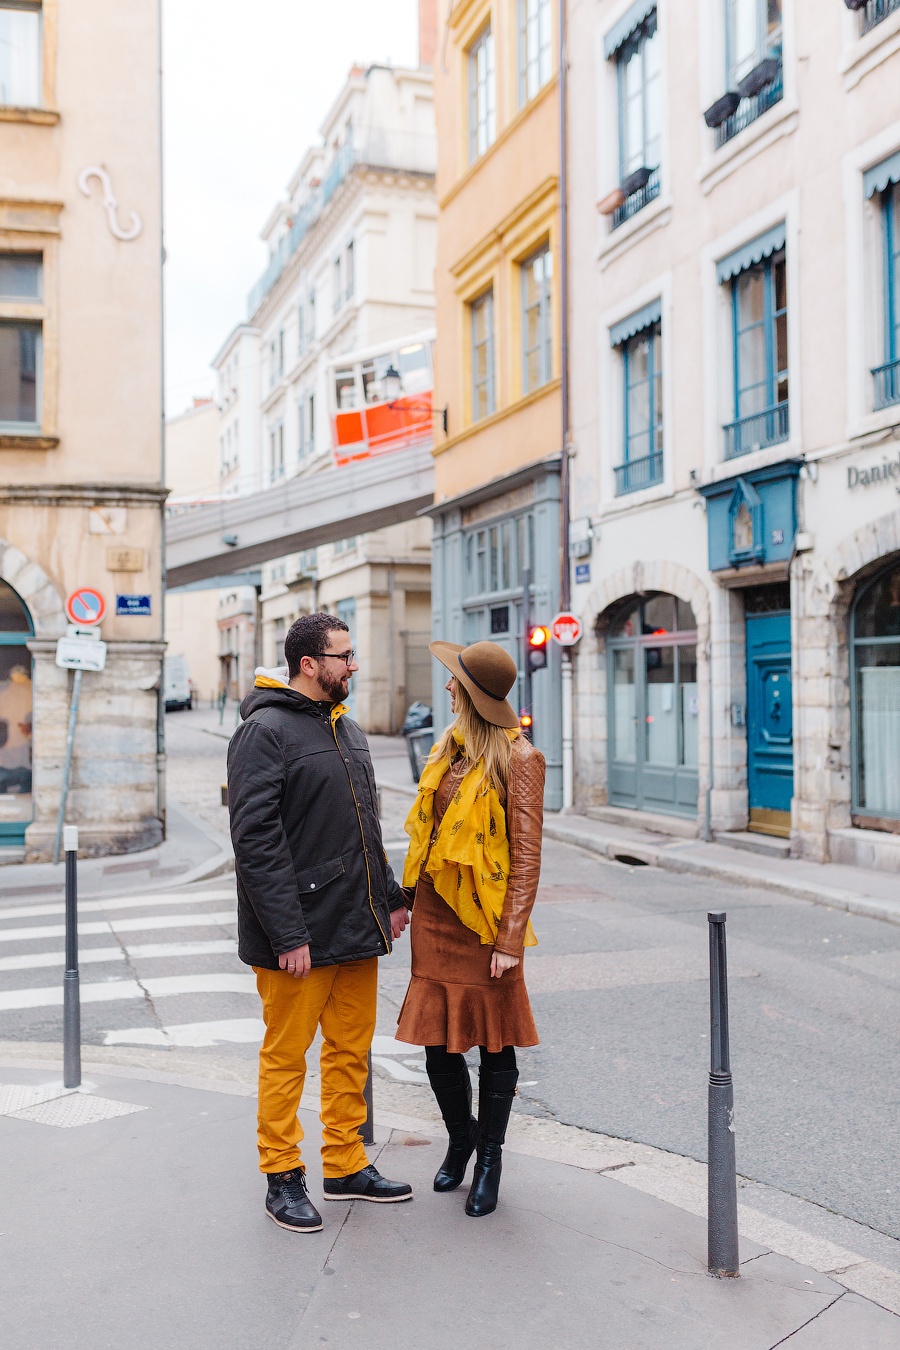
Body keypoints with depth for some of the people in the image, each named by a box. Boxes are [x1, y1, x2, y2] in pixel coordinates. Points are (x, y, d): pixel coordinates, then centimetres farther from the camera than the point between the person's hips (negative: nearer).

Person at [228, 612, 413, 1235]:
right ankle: (283, 1177, 18)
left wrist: (391, 897, 15)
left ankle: (346, 1165, 28)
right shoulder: (266, 732, -12)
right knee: (286, 1056, 4)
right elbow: (256, 840, -18)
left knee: (352, 1050, 14)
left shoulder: (349, 730, 15)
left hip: (357, 928, 8)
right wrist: (287, 935, -21)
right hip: (299, 935, -8)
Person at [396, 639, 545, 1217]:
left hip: (485, 918, -6)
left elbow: (527, 855, -12)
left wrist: (510, 939, -15)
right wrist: (407, 898, 14)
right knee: (437, 1041, 11)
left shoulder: (518, 758, -11)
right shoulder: (449, 747, 9)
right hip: (435, 912, 6)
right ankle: (461, 1139, 35)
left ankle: (489, 1161, 25)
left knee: (494, 1044, 7)